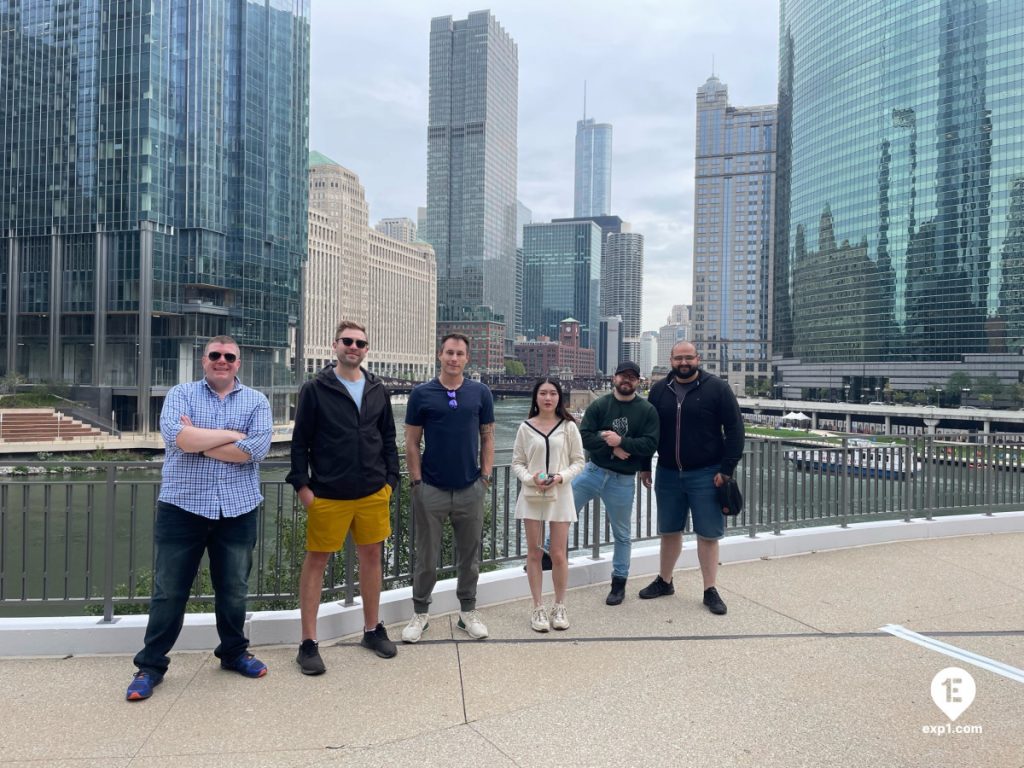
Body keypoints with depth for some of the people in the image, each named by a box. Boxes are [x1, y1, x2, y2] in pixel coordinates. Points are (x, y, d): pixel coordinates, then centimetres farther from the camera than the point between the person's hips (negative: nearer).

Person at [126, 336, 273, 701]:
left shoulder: (257, 401, 4)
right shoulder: (180, 394, 3)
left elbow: (255, 449, -13)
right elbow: (177, 436, -17)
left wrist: (197, 439, -11)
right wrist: (232, 434, -12)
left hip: (237, 511, 1)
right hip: (182, 508, -1)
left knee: (233, 590, 14)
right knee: (169, 591, 8)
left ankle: (233, 652, 34)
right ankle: (151, 665, 23)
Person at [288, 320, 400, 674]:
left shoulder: (378, 390, 7)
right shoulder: (315, 389, -4)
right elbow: (300, 442, -4)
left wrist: (390, 479, 5)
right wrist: (302, 485, -9)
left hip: (373, 492, 4)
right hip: (328, 495, -4)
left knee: (372, 556, 12)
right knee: (316, 561, 4)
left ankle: (372, 629, 29)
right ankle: (308, 642, 16)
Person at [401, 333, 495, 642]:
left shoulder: (481, 393, 2)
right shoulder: (421, 393, -2)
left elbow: (487, 437, 7)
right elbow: (412, 441, 0)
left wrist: (486, 475, -1)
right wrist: (416, 481, -5)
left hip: (470, 489, 2)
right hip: (430, 489, -1)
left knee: (469, 556, 13)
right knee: (426, 557, 8)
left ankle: (468, 611, 28)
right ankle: (420, 613, 25)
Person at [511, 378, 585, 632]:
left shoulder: (569, 427, 0)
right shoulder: (525, 428, 1)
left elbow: (578, 461, 2)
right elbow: (517, 462, 4)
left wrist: (561, 477, -15)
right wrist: (530, 478, -15)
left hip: (559, 495, -1)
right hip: (532, 495, 1)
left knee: (558, 554, 2)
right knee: (534, 553, 6)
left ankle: (559, 607, 19)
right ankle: (538, 608, 17)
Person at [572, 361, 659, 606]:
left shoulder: (647, 410, -2)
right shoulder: (599, 405, -1)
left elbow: (650, 444, -11)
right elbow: (584, 436, -8)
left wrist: (621, 441, -22)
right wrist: (611, 447, -19)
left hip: (623, 480, -1)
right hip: (593, 470, 1)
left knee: (621, 534, 11)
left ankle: (619, 582, 26)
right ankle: (548, 554, 18)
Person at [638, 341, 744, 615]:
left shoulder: (717, 388, -7)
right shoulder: (659, 390, 5)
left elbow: (734, 430, -7)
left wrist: (727, 469, -12)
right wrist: (645, 466, 10)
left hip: (706, 474, -3)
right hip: (668, 473, 4)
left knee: (708, 534, 4)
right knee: (669, 531, 15)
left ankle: (710, 590, 17)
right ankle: (664, 581, 31)